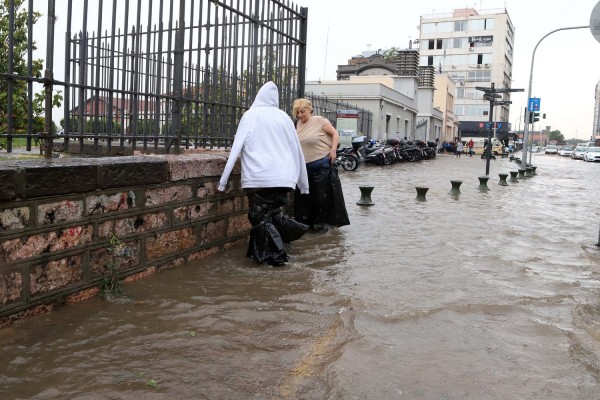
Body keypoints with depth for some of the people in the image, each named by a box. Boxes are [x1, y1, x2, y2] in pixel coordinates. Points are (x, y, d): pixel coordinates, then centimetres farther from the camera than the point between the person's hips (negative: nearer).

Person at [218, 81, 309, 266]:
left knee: (261, 217, 7)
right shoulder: (284, 117, 11)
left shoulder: (250, 115, 3)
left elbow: (236, 147, -2)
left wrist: (223, 180, 0)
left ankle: (275, 255, 3)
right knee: (274, 214, 19)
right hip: (283, 177, 4)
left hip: (258, 178, -3)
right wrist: (303, 182, 22)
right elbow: (297, 150, 14)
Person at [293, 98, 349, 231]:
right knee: (304, 195, 11)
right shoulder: (299, 124, 11)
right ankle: (307, 221, 25)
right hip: (305, 166, 7)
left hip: (322, 164, -7)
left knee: (322, 195, 2)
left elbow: (335, 133, -7)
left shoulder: (319, 121, -8)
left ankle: (322, 222, 16)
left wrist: (333, 150, -18)